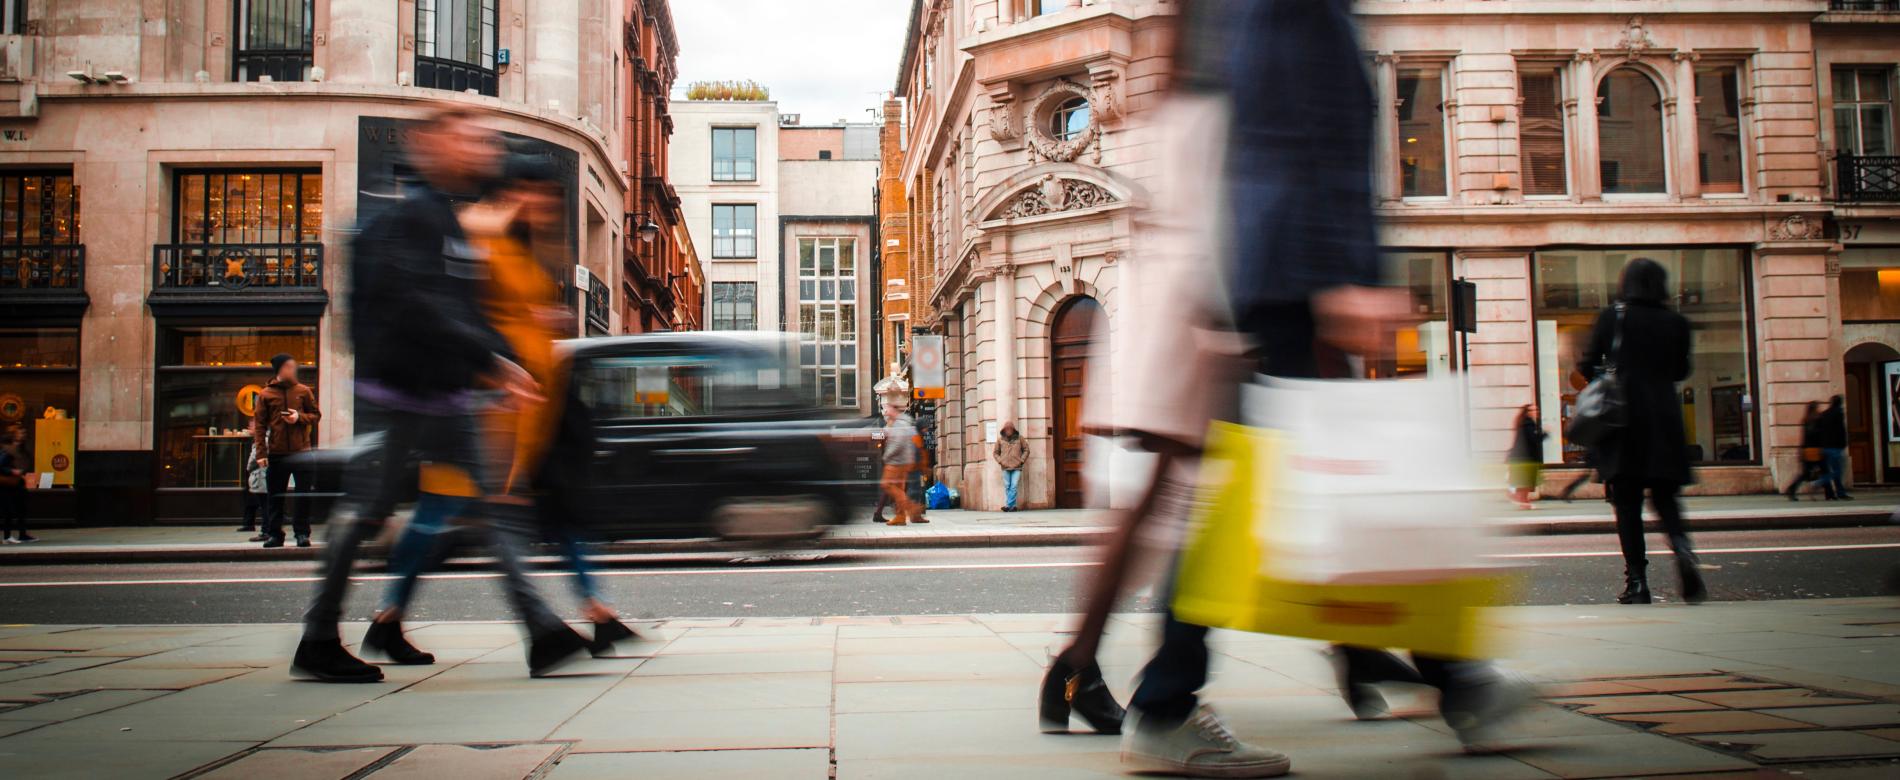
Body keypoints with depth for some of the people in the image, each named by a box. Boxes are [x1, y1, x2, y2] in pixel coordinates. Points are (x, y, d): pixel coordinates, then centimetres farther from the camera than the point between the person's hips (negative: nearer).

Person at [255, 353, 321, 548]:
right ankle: (274, 534, 14)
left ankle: (302, 533, 7)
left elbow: (316, 415, 10)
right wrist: (261, 453, -6)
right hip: (276, 453, 0)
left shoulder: (303, 391, 5)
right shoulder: (265, 394, 2)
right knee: (276, 496, 6)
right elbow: (259, 425, 1)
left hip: (301, 451, 0)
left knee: (303, 495, -1)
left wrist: (300, 417, -12)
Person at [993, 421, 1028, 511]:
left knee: (1014, 486, -9)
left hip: (1017, 467, -1)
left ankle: (1009, 505, -9)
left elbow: (1026, 450, 12)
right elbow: (995, 452, 15)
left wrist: (1022, 460, 0)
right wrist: (1000, 461, 0)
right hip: (1005, 467, 1)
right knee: (1007, 487, 1)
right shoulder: (1000, 439, 7)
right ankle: (1012, 506, 5)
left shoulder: (1019, 438, 5)